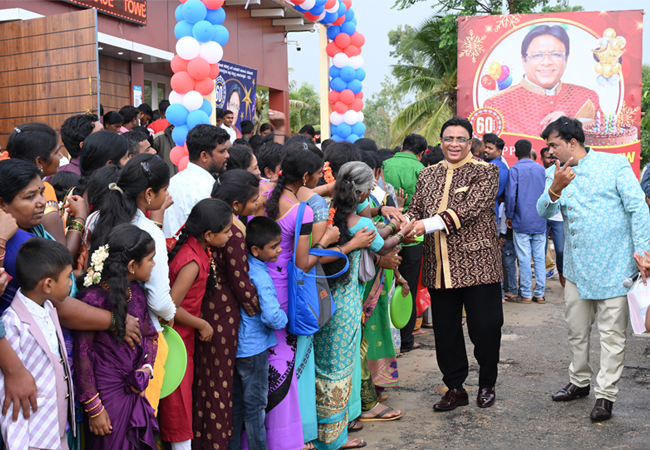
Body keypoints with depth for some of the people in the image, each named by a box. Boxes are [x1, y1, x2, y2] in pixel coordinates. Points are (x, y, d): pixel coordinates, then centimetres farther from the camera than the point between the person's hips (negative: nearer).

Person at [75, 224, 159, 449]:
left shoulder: (136, 290, 2)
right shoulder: (95, 299, -19)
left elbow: (150, 334, 12)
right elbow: (82, 355, -16)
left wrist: (146, 369, -6)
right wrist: (94, 409, -13)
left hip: (135, 390, 7)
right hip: (108, 394, -7)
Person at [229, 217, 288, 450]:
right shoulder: (260, 276, -23)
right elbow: (272, 317, -30)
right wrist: (284, 318, -9)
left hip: (235, 345, 8)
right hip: (253, 349, -8)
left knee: (236, 402, 19)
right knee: (255, 405, 7)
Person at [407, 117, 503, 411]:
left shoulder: (486, 171, -2)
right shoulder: (428, 174, 14)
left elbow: (470, 208, -16)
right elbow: (415, 210, 11)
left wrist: (427, 224, -24)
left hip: (477, 263, -4)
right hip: (439, 267, 4)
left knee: (485, 328, 3)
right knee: (445, 330, 10)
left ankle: (487, 384, 25)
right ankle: (455, 387, 25)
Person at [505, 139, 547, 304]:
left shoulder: (515, 170, -7)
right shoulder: (541, 169, 7)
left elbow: (511, 195, -12)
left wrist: (509, 216, -1)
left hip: (522, 222, -4)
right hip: (539, 222, 4)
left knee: (524, 259, 0)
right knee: (540, 258, 7)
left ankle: (526, 295, 4)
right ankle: (540, 294, 10)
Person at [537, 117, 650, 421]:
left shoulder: (614, 164, -6)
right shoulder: (555, 173, 7)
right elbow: (544, 212, -8)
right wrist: (555, 188, -27)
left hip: (613, 266, -5)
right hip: (576, 267, 5)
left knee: (611, 334, 2)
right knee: (576, 330, 16)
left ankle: (606, 395, 12)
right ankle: (579, 382, 34)